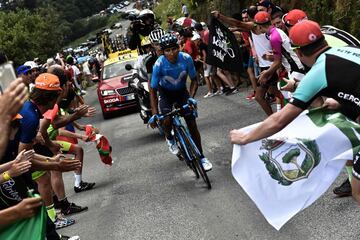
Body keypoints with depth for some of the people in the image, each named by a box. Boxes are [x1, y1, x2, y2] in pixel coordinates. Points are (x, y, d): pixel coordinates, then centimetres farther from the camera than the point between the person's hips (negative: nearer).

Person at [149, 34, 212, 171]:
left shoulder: (186, 59, -26)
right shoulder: (159, 65, -30)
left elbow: (194, 80, -12)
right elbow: (153, 90, -22)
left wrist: (191, 97, -28)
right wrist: (155, 114, -29)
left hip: (181, 91, 1)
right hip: (165, 92, -1)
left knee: (192, 124, -5)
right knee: (167, 120, -24)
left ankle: (201, 157, 8)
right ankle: (169, 138, 13)